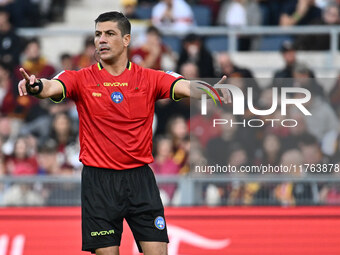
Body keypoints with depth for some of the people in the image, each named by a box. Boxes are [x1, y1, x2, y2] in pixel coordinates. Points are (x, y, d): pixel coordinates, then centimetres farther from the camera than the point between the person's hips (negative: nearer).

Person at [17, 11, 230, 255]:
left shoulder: (150, 79, 3)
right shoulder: (82, 79, 1)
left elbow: (187, 87, -12)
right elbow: (52, 87, -18)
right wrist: (35, 86, -42)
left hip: (140, 179, 1)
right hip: (99, 179, -1)